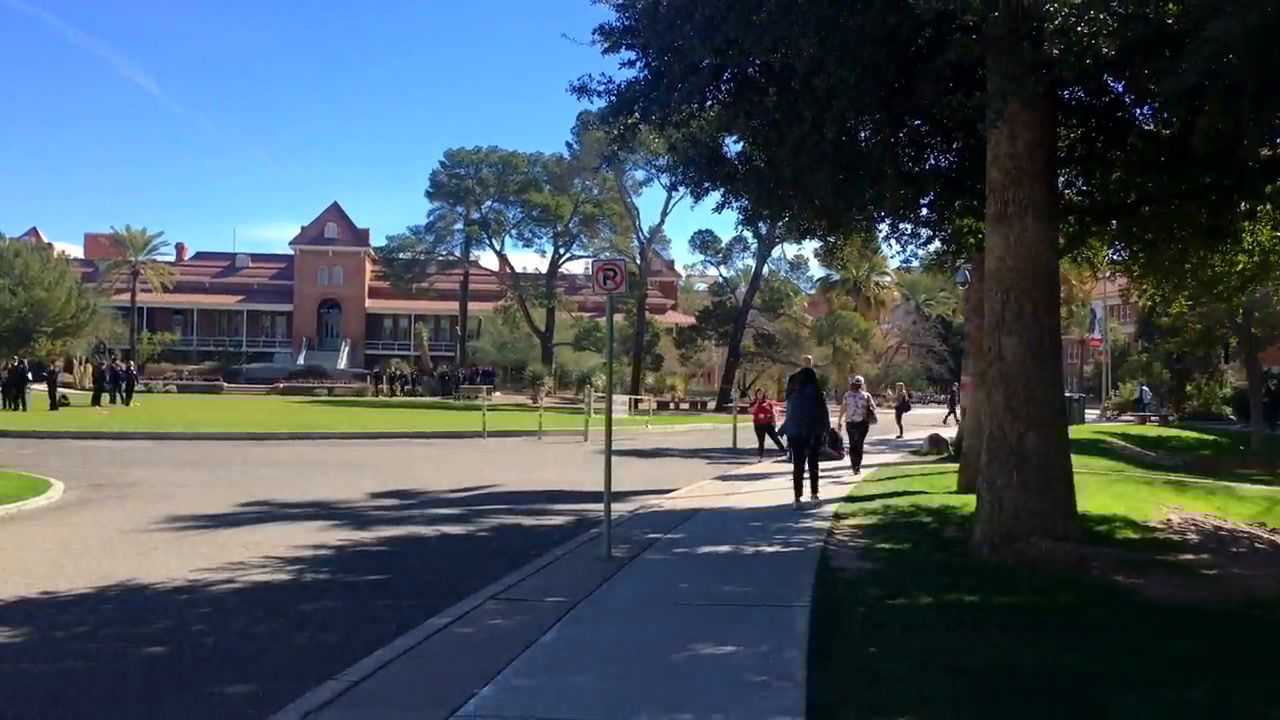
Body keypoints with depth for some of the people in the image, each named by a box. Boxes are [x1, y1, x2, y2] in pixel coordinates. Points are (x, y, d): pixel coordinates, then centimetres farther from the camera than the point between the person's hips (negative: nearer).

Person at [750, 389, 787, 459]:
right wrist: (757, 403, -18)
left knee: (776, 438, -1)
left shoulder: (768, 403, 4)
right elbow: (752, 411, -15)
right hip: (758, 425, 0)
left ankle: (784, 451, 5)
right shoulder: (754, 402, 2)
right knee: (761, 441, 4)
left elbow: (773, 413, 9)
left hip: (768, 424, 0)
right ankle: (761, 456, 10)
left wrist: (774, 422, 3)